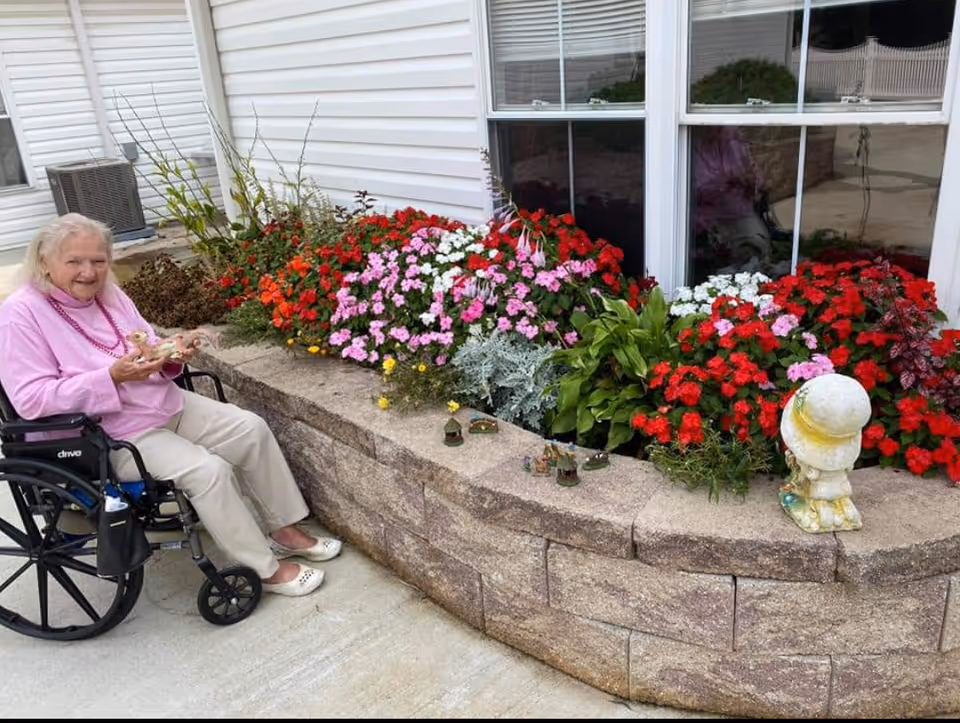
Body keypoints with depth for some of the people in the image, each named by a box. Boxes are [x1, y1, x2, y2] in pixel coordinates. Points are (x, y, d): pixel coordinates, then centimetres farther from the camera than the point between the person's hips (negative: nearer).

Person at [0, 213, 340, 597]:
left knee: (252, 428, -4)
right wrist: (112, 376, -29)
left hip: (168, 405, 8)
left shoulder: (107, 293, 6)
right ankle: (267, 569, -9)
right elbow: (31, 399, -21)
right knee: (209, 470, -25)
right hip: (109, 436, -7)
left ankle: (285, 530, 10)